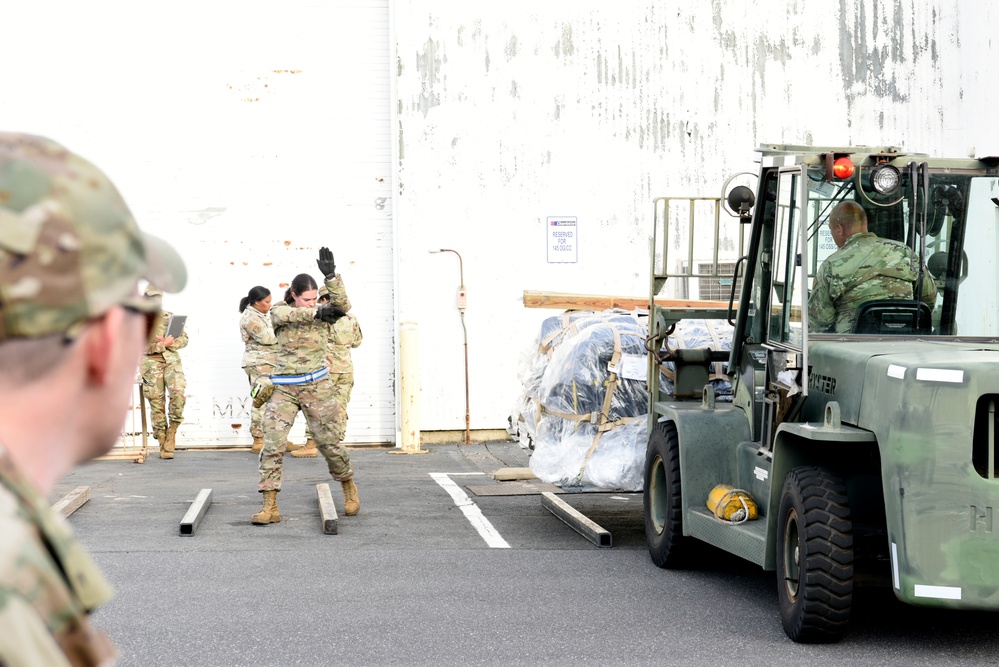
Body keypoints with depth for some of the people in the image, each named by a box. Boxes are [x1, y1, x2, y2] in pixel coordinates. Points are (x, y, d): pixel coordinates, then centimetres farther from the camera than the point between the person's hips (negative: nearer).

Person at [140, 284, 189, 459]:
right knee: (156, 402, -2)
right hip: (151, 362, -2)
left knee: (178, 393, -21)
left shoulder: (170, 317, 17)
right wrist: (163, 344, -13)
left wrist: (168, 343, -8)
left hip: (172, 360, 2)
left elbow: (184, 339, 10)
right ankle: (163, 445, 3)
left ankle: (172, 430, -3)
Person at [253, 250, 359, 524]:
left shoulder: (322, 312, 1)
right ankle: (270, 506, -9)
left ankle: (349, 487, 31)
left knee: (329, 442, 5)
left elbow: (342, 306, -19)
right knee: (272, 444, -10)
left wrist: (331, 276, -31)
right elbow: (287, 315, -25)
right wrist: (316, 313, -39)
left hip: (317, 386, 0)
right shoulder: (279, 311, -1)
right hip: (284, 387, 0)